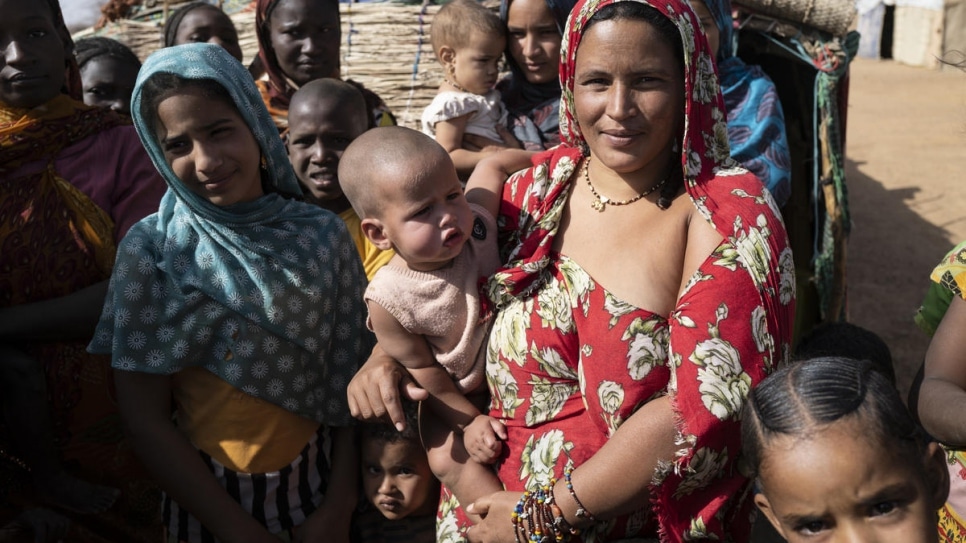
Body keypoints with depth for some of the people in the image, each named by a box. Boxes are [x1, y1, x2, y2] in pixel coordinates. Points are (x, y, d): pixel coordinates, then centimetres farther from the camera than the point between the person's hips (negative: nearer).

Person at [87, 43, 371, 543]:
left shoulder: (322, 235, -8)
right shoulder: (151, 249, -12)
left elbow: (353, 373, -4)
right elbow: (144, 418, -12)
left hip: (321, 481, 2)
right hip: (208, 497, -1)